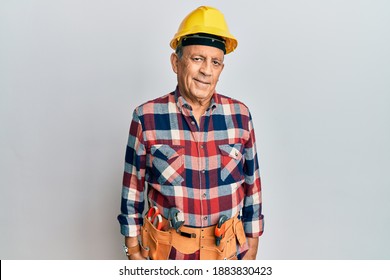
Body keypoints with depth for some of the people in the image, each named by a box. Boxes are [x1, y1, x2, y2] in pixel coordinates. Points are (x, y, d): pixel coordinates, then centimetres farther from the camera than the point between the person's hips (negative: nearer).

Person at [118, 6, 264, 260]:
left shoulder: (240, 115, -6)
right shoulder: (146, 118, -11)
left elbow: (252, 184, 2)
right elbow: (133, 188, -4)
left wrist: (252, 245, 6)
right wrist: (133, 250, -1)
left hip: (228, 248, 2)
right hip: (166, 250, -1)